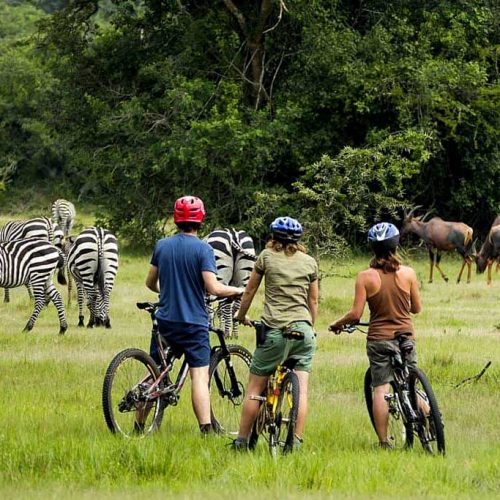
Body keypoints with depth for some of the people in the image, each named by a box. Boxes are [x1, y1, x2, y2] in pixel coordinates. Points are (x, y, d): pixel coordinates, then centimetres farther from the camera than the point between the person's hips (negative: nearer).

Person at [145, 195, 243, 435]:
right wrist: (237, 291, 1)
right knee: (199, 376, -5)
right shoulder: (203, 249, -10)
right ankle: (206, 429, -15)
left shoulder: (162, 245, 4)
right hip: (194, 323, -4)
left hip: (165, 320, 4)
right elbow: (213, 288, -17)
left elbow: (150, 283, 14)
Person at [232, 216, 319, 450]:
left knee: (255, 388, 5)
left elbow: (249, 291, 12)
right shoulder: (310, 262, 11)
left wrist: (241, 316, 29)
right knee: (301, 388, 2)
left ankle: (242, 440, 7)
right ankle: (296, 440, -6)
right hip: (303, 329, 2)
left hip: (275, 329, -2)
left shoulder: (267, 256, 5)